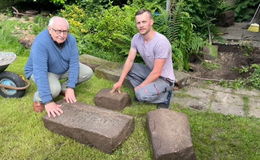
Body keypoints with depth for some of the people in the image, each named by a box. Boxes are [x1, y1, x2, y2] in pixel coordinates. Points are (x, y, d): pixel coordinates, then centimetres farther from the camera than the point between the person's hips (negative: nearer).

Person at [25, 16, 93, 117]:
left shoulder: (71, 39, -19)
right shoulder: (40, 43, -35)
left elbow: (74, 63, -19)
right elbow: (40, 72, -41)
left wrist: (70, 88, -28)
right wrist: (48, 102, -45)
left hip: (64, 69, 6)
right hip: (40, 71, -5)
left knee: (88, 72, -8)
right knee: (54, 89, -35)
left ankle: (64, 88, 9)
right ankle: (38, 98, -2)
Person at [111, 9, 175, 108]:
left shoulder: (161, 42, -30)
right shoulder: (136, 38, -7)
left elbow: (156, 73, -27)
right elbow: (129, 60, -5)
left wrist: (140, 87, -19)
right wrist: (120, 82, -12)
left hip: (164, 78, -7)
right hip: (150, 71, 7)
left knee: (141, 95, -29)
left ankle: (165, 95, 0)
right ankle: (143, 90, 3)